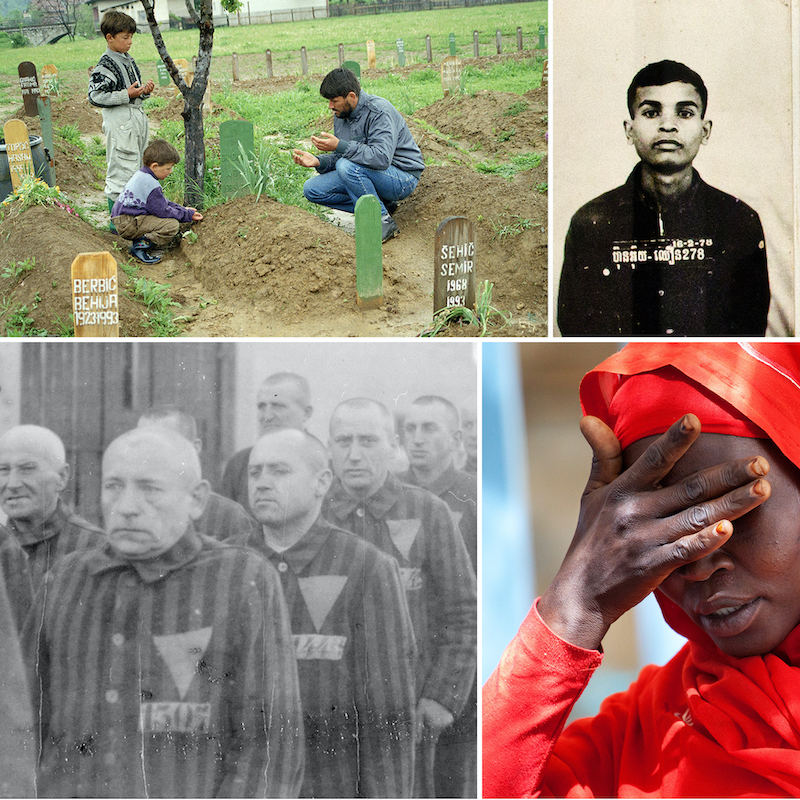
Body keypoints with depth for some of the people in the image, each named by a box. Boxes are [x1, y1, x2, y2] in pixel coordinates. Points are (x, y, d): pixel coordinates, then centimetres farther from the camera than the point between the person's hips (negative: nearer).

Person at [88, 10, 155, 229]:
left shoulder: (128, 60, 14)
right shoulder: (106, 65, -14)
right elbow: (96, 96, -18)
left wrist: (144, 90, 3)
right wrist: (127, 95, -20)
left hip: (137, 118, 9)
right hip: (119, 123, -9)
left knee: (137, 167, 14)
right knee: (121, 170, -7)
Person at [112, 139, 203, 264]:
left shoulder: (141, 175, 14)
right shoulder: (151, 184, -20)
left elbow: (162, 202, 23)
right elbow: (163, 211, -16)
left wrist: (183, 210, 17)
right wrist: (187, 215, -4)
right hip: (128, 224, -11)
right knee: (172, 225, -20)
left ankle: (141, 242, 8)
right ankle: (140, 247, -16)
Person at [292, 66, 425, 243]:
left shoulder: (379, 112, -23)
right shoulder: (341, 115, 4)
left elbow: (382, 158, -36)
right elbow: (339, 156, 9)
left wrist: (340, 146, -37)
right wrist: (318, 161, -13)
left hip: (402, 177, -9)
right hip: (369, 173, 9)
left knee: (348, 166, -33)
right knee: (312, 189, -2)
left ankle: (384, 221, -17)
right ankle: (381, 206, 0)